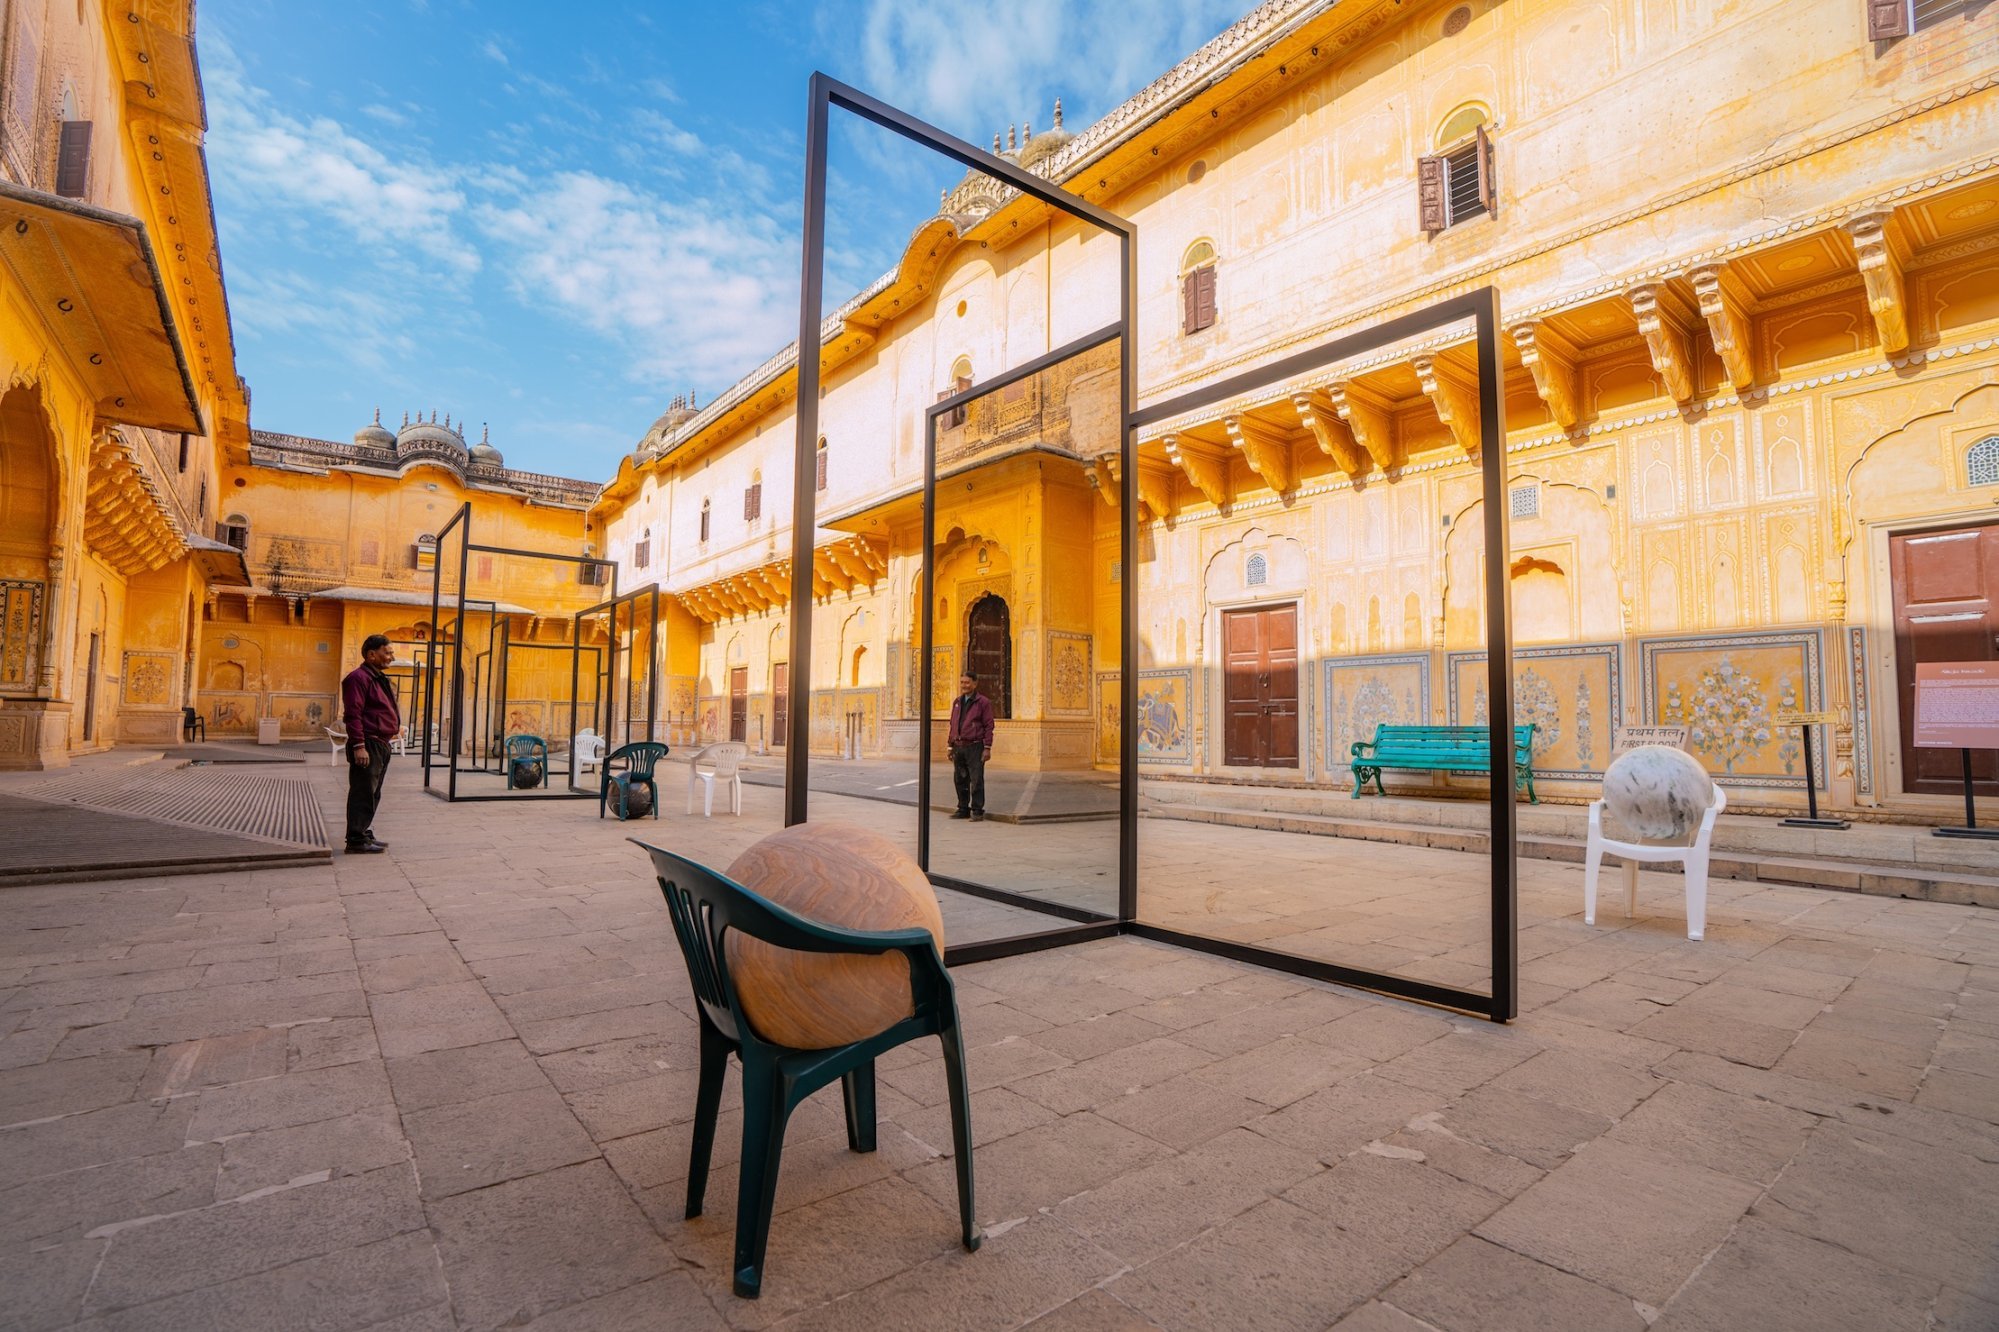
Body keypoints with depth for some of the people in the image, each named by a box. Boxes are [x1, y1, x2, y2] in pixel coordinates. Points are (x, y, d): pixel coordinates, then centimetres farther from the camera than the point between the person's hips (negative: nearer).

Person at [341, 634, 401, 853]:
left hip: (381, 744, 10)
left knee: (373, 794, 16)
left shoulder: (381, 679, 19)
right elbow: (353, 714, -19)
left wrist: (396, 727, 18)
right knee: (363, 794, -7)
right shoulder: (359, 677, -12)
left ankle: (364, 834, 25)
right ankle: (356, 840, -2)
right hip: (368, 745, -10)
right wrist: (359, 745, -23)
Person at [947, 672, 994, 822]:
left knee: (976, 780, -5)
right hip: (959, 747, 6)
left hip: (974, 747, -6)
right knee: (960, 780, 9)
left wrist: (987, 748, -12)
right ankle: (963, 809, 19)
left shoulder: (983, 702, -4)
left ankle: (977, 812, 1)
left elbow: (988, 726, -6)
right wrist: (951, 745, 15)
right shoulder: (957, 702, 15)